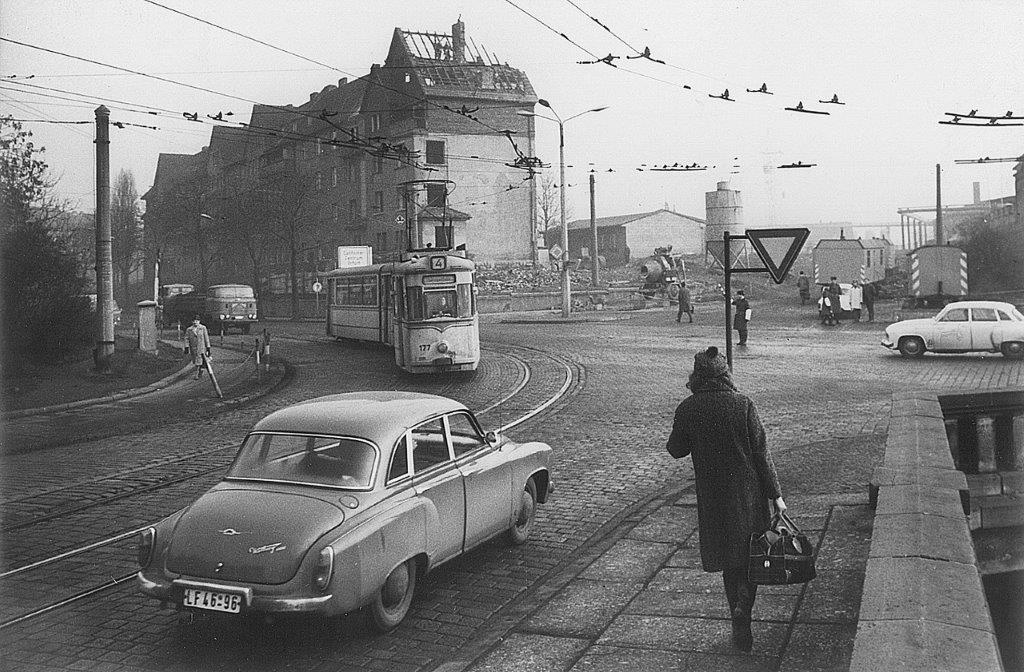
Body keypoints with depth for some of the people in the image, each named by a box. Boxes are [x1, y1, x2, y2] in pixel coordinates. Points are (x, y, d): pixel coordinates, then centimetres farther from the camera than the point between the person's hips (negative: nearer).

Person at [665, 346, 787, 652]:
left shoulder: (687, 409, -9)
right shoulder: (743, 404, -10)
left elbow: (676, 450, 3)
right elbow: (761, 452, -8)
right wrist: (775, 494, -2)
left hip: (713, 497, 1)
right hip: (749, 493, -1)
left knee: (729, 560, 15)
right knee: (751, 552, 16)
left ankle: (740, 626, 19)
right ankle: (743, 604, -8)